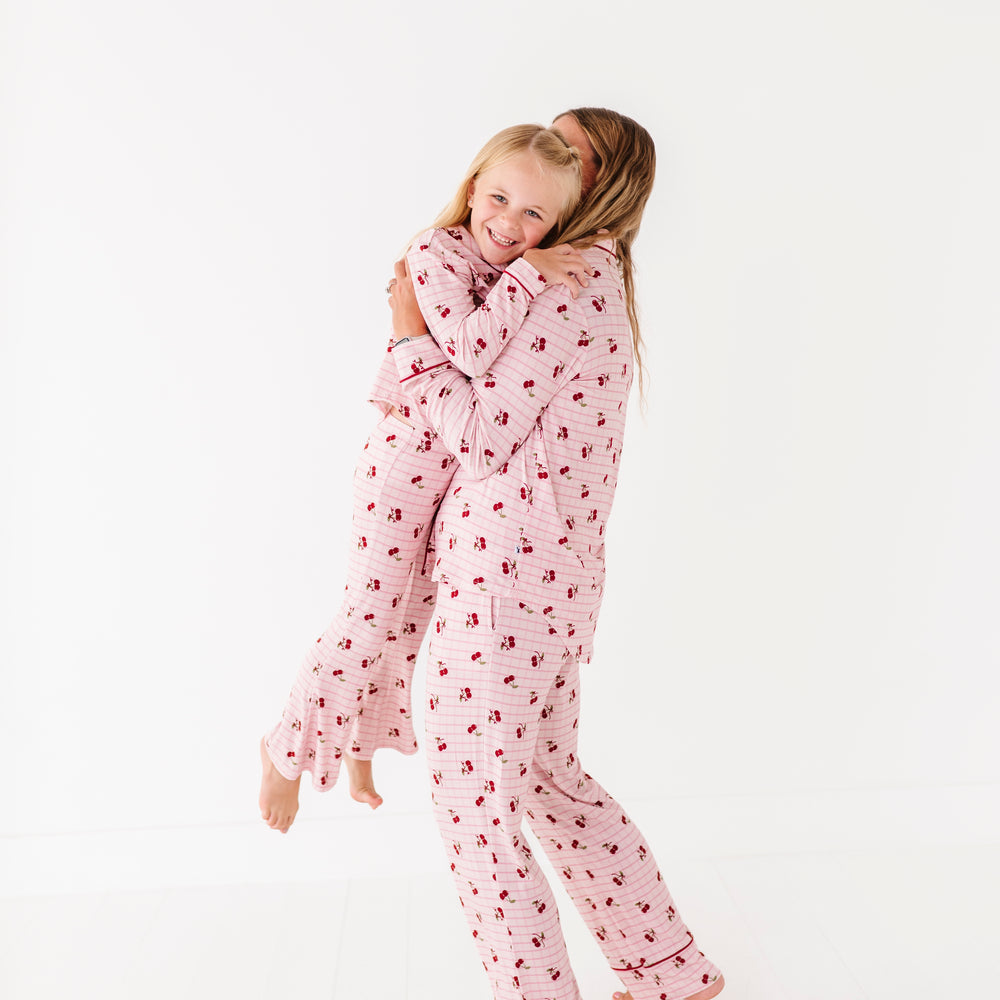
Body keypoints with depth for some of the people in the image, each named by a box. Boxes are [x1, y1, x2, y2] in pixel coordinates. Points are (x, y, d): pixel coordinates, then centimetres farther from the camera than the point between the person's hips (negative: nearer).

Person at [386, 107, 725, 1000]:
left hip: (504, 572, -10)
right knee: (552, 780, 21)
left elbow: (484, 434, -17)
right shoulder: (600, 282, 19)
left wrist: (411, 331, -7)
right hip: (561, 577, 10)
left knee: (473, 804, 3)